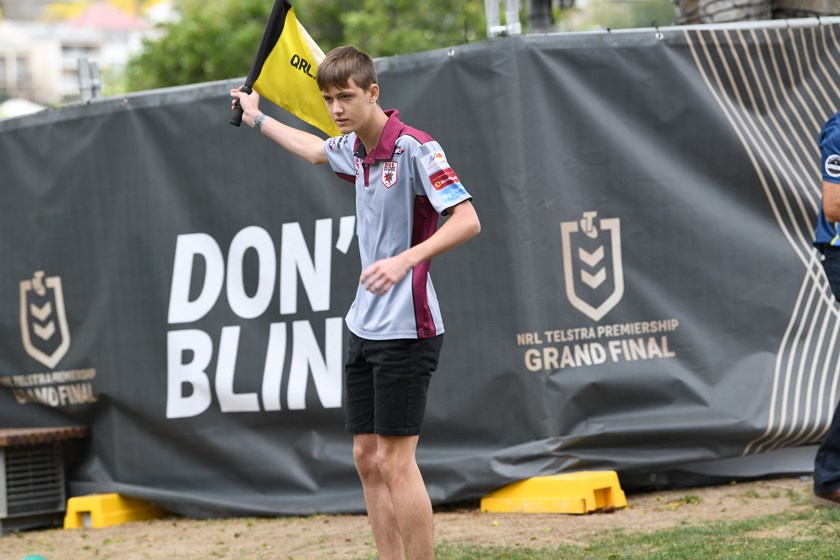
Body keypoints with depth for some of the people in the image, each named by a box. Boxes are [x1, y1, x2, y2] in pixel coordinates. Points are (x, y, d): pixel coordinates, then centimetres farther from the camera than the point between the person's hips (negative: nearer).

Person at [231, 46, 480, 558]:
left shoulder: (415, 148, -15)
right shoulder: (354, 148, 10)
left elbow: (467, 220, -23)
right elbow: (316, 150, 35)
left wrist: (407, 259, -35)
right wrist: (258, 119, 47)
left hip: (406, 328, -9)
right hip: (365, 325, 9)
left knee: (396, 461, -9)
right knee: (368, 458, 9)